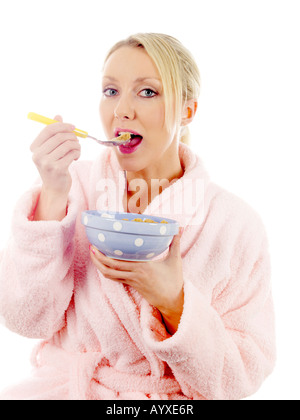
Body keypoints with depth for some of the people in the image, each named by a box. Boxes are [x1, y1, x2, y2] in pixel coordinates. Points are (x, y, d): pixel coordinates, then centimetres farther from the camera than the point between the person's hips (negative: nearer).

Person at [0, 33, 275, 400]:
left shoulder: (235, 222, -9)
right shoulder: (73, 184, -2)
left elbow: (243, 376, -8)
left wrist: (172, 300, -23)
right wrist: (53, 195, -18)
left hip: (173, 398, -1)